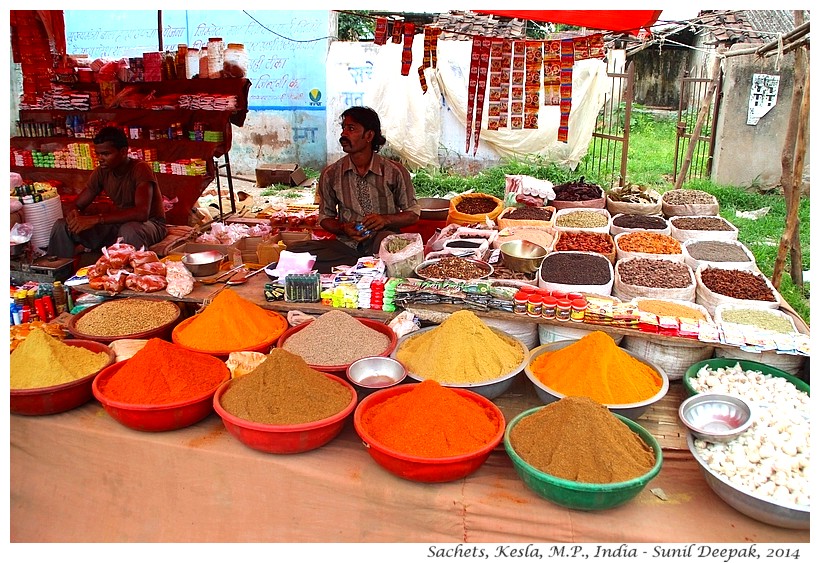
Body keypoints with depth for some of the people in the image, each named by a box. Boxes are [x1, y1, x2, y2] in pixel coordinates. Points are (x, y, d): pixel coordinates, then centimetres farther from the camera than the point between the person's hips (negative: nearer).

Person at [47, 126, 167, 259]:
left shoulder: (140, 169, -20)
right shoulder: (102, 172, 0)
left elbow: (142, 213, -35)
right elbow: (77, 205, 7)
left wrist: (96, 219, -37)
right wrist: (73, 213, -20)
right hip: (118, 224, 6)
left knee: (129, 230, -41)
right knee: (62, 226, -7)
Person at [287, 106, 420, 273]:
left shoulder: (394, 171, 0)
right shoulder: (330, 174, 5)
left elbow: (413, 214, 7)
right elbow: (325, 217, 13)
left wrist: (386, 219, -13)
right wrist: (343, 228, -10)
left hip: (382, 240, -4)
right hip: (346, 245, 4)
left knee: (385, 239, -42)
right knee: (294, 250, -22)